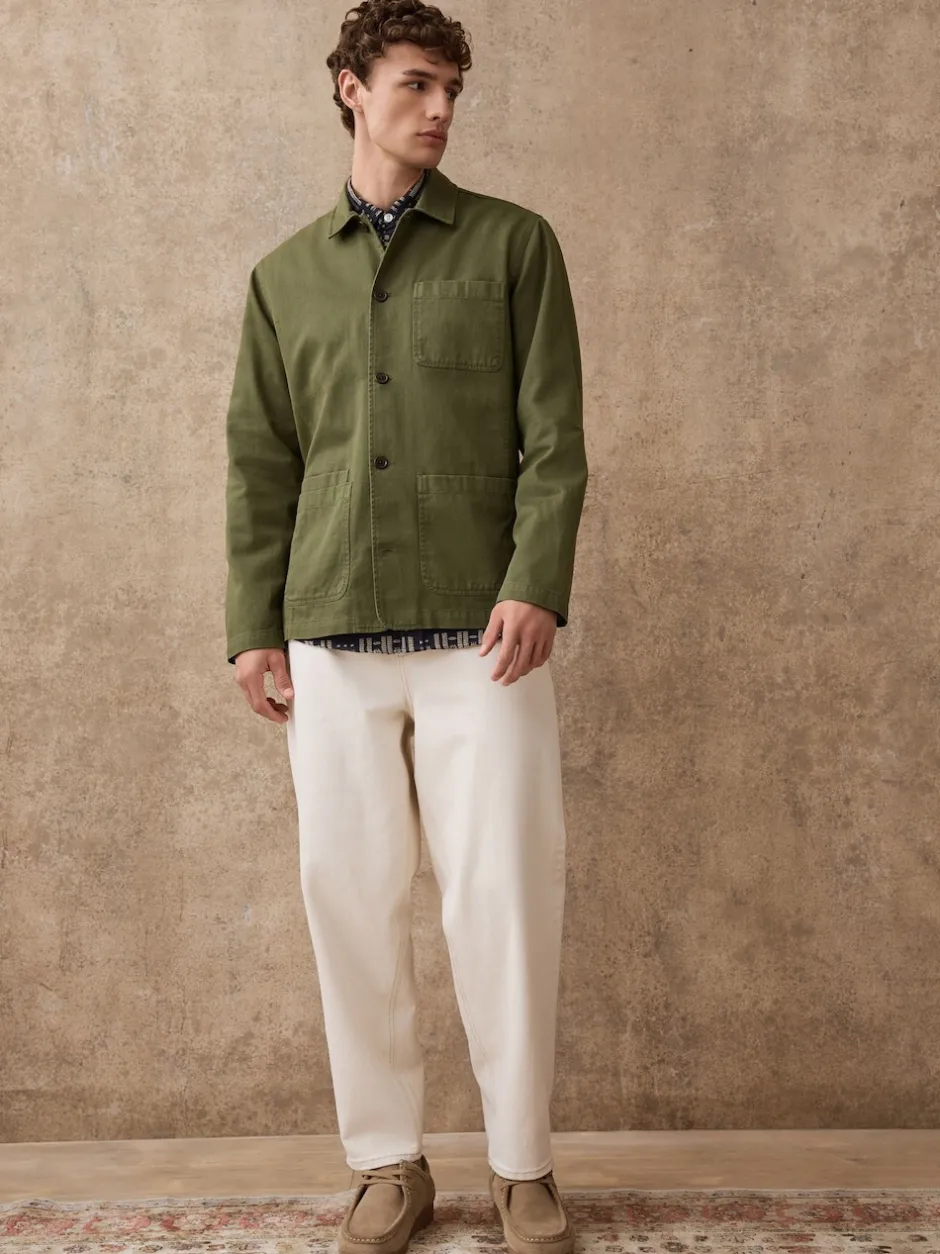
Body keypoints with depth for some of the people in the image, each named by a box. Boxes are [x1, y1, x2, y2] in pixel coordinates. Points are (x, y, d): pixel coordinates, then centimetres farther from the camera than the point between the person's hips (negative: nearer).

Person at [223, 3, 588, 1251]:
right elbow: (260, 464, 14)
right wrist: (252, 626, 7)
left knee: (502, 893, -1)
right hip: (331, 640, 3)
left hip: (479, 633, -2)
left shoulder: (513, 244, 8)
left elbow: (555, 436, 0)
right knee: (349, 894, 5)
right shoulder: (285, 277, 15)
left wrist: (536, 585, -13)